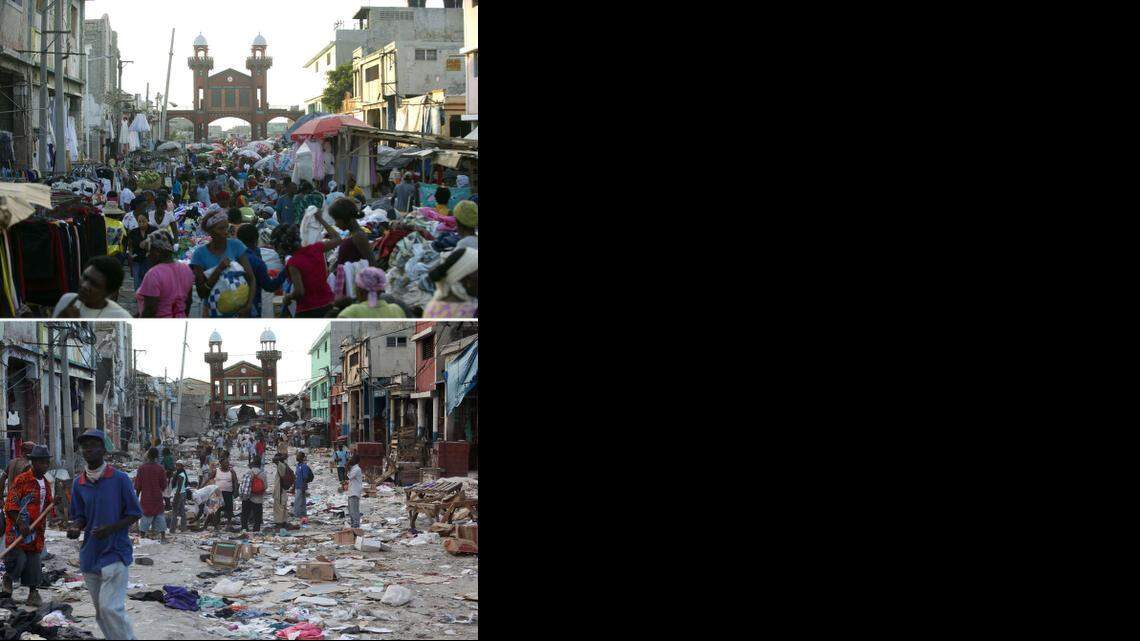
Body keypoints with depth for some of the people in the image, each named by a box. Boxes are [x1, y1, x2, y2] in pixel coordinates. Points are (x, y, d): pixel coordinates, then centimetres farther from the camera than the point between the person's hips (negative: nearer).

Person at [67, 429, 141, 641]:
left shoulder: (119, 479, -8)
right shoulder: (78, 483, 6)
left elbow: (134, 514, -3)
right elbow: (80, 517, 14)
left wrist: (111, 529, -19)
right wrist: (75, 528, -9)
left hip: (115, 553, -5)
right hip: (90, 555, 5)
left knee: (110, 607, -18)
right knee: (100, 611, 11)